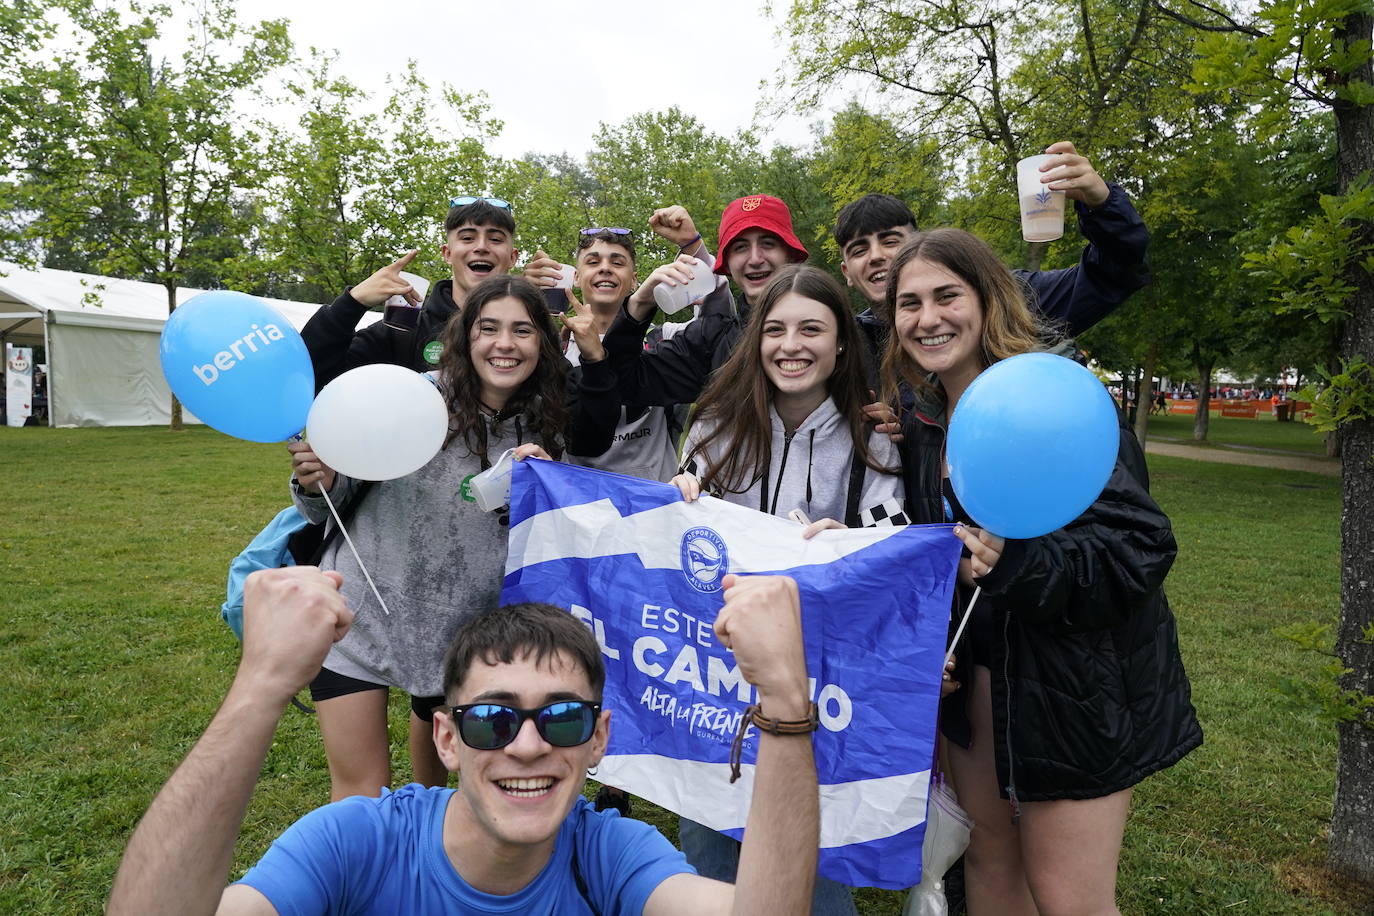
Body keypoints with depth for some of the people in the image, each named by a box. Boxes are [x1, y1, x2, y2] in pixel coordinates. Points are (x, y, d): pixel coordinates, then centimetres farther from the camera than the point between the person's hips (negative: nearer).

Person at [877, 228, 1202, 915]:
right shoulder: (923, 421, 3)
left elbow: (1138, 547, -24)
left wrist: (1013, 564, -35)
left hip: (1074, 683, -6)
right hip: (975, 666, 7)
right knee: (989, 857, 21)